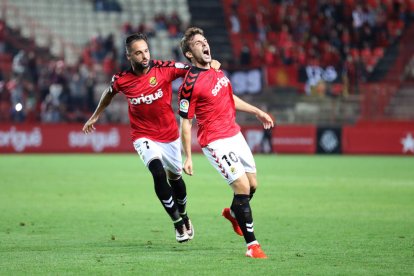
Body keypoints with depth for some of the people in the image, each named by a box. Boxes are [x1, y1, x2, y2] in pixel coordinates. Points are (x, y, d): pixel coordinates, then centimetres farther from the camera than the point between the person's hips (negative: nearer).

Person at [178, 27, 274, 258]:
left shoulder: (217, 70, 8)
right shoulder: (190, 84, -17)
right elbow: (186, 123, -12)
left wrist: (257, 112, 26)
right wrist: (188, 158, -13)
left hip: (235, 134, 8)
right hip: (216, 142, -8)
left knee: (252, 185, 12)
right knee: (242, 187, -15)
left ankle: (233, 213, 44)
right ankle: (252, 244, -6)